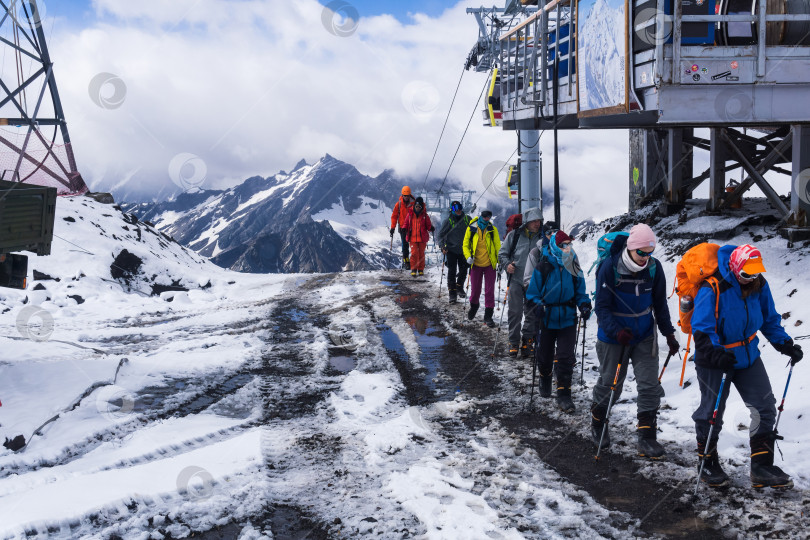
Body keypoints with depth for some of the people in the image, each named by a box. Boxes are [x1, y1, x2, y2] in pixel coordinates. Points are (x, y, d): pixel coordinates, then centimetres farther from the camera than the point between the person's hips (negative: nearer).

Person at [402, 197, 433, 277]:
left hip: (422, 238, 0)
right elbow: (406, 223, 11)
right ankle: (413, 270, -1)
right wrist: (404, 228, -8)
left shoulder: (424, 215, 1)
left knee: (421, 254, 8)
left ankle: (421, 270, 19)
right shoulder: (410, 214, 2)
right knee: (414, 253, -9)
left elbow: (428, 225, 5)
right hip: (412, 237, 0)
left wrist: (431, 228, -16)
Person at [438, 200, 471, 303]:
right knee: (452, 272, -5)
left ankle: (459, 287, 32)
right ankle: (452, 293, 0)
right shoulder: (448, 221, -5)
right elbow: (441, 234, 2)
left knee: (463, 271, 9)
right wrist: (442, 246, -9)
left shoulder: (467, 219, 2)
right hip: (451, 250, -3)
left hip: (463, 250, 3)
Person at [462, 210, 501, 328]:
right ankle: (474, 306, 39)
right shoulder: (471, 229, 0)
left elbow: (497, 246, 3)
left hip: (489, 264, 0)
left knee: (489, 291, -2)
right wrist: (468, 256, -12)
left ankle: (488, 315, 4)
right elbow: (466, 245, 5)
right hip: (476, 264, 0)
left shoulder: (492, 229, 1)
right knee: (475, 289, 10)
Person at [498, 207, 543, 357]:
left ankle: (528, 341, 20)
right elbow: (502, 253, 5)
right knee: (515, 312, -2)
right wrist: (507, 264, -13)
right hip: (516, 280, -2)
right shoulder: (514, 235, -1)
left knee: (532, 313, 8)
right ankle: (513, 342, 9)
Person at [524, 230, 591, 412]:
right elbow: (532, 292, -3)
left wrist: (584, 306, -8)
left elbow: (580, 292, 10)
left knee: (566, 357, -6)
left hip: (567, 320, 1)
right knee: (545, 355, 12)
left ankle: (564, 395, 1)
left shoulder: (574, 268, 0)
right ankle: (545, 379, 43)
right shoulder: (543, 267, -10)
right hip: (547, 319, -1)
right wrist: (537, 305, -21)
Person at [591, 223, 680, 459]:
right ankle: (597, 422, 37)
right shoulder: (610, 267, -18)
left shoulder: (654, 268, -7)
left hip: (645, 337, 3)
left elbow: (660, 304, 5)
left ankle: (647, 437, 3)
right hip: (613, 337, -3)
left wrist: (669, 333, 0)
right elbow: (602, 307, -16)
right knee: (609, 385, 10)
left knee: (650, 386, -5)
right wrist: (617, 331, -31)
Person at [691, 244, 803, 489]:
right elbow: (702, 330, -26)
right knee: (711, 413, 6)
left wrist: (786, 345, -2)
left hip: (748, 356, 6)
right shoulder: (712, 289, -24)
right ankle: (707, 464, 25)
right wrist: (716, 354, -40)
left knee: (765, 407, 2)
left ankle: (762, 467, 10)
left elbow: (770, 320, 10)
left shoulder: (759, 285, -3)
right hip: (715, 359, -6)